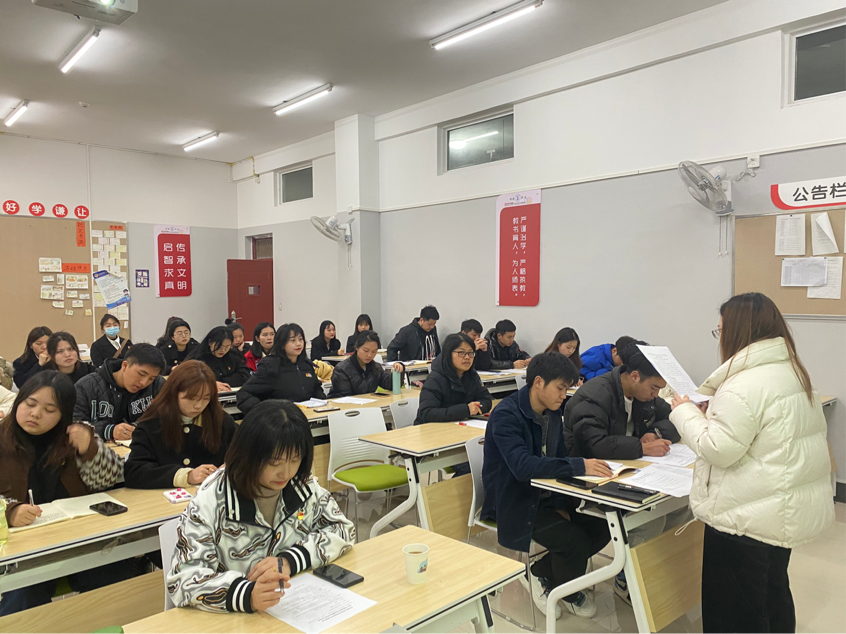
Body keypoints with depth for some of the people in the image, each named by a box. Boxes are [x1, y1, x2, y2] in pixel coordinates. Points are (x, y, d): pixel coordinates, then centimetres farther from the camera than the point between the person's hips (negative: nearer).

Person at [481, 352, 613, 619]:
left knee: (600, 527, -6)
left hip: (545, 495, 8)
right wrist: (579, 466, -40)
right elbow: (521, 466, -35)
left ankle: (541, 572, 10)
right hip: (514, 503, -8)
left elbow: (559, 457, 10)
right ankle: (568, 593, 10)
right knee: (575, 539, -22)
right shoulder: (506, 414, -23)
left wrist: (560, 504, -4)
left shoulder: (552, 412, 4)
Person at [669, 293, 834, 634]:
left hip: (750, 516, -9)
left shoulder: (746, 385, -24)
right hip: (790, 509, 10)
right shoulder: (794, 371, 7)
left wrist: (685, 412, -10)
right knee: (775, 593, 25)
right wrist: (712, 412, 11)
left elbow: (719, 449, -24)